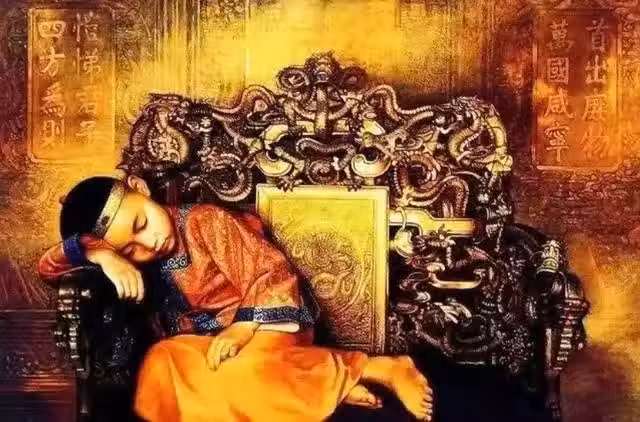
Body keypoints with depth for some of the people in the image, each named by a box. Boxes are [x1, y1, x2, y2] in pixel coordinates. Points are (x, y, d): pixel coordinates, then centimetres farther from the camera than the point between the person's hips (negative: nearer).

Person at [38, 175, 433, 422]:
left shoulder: (205, 221, -12)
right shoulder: (133, 254, 3)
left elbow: (273, 271, -17)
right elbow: (50, 266, 2)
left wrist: (244, 326, -32)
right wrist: (98, 254, -18)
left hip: (264, 322, -7)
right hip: (201, 342, 7)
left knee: (244, 371, -40)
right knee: (160, 367, -26)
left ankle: (377, 367, -23)